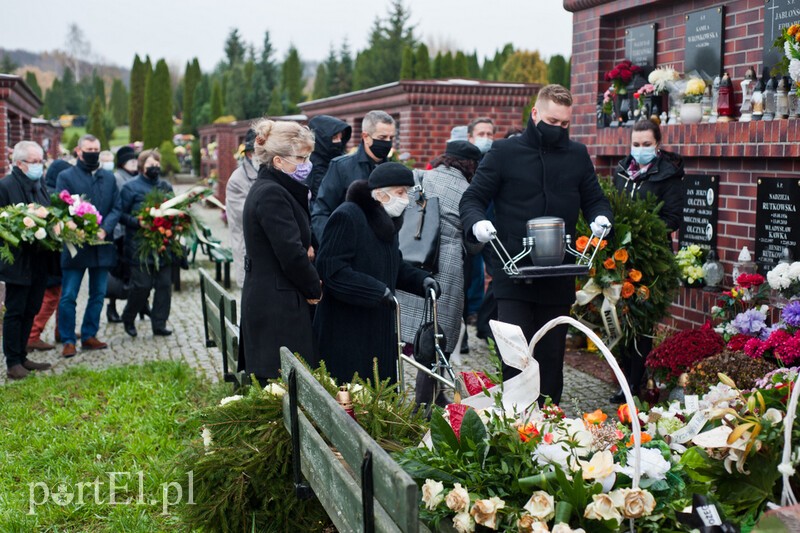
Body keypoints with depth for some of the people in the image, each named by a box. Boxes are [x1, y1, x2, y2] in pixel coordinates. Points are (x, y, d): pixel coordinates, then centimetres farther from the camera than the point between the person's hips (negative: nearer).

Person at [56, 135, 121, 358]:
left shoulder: (109, 178, 12)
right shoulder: (66, 177, 0)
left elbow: (116, 208, 6)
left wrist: (104, 229, -11)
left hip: (102, 246, 4)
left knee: (98, 295, 10)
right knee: (68, 296, -3)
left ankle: (89, 336, 21)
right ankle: (68, 341, 6)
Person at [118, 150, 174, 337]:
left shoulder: (166, 187, 16)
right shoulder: (131, 187, 0)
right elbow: (121, 214, -4)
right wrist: (137, 222, -19)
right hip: (140, 247, -5)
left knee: (164, 285, 2)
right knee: (142, 286, -6)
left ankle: (159, 324, 11)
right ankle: (128, 318, 17)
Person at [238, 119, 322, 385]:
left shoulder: (266, 190, 16)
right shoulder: (272, 194, -16)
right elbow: (292, 254, -19)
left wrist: (310, 282, 7)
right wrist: (315, 288, -4)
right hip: (277, 308, -10)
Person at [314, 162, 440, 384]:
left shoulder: (386, 220, 14)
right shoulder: (346, 217, -16)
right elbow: (331, 269, -22)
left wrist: (421, 279, 4)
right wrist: (378, 291, -23)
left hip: (379, 330, 9)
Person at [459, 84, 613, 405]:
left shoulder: (577, 155, 12)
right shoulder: (504, 152, 2)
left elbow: (595, 199, 21)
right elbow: (472, 199, 3)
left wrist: (601, 217, -2)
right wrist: (477, 223, -19)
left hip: (559, 279, 3)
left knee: (551, 359, 9)